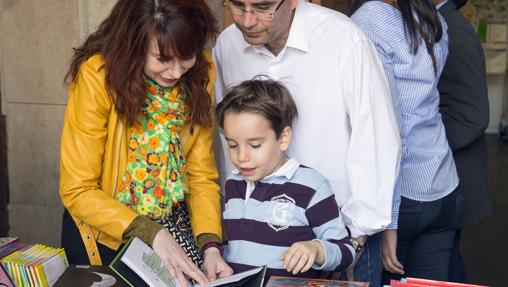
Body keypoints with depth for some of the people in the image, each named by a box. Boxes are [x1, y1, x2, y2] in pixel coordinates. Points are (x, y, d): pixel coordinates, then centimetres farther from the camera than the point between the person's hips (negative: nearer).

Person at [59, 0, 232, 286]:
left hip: (174, 233, 4)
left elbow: (201, 174, -10)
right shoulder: (97, 76, -25)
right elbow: (78, 191, -22)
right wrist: (150, 233, -31)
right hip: (105, 236, -3)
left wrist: (211, 245, -23)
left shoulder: (201, 72, -14)